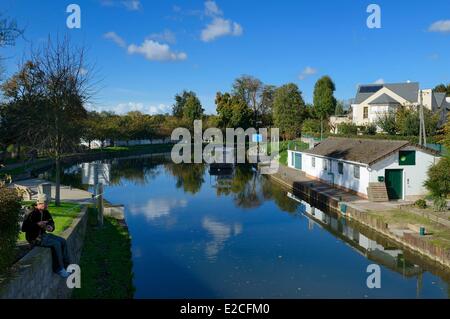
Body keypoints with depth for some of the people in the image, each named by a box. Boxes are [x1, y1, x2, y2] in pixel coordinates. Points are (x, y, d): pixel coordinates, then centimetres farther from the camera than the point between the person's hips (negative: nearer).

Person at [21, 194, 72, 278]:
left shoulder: (45, 212, 5)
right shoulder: (31, 214, -18)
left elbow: (51, 222, 15)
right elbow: (24, 228, -21)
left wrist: (51, 227, -8)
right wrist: (37, 225, -28)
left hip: (43, 234, 9)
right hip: (34, 238, -9)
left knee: (63, 241, -2)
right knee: (56, 244, -22)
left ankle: (66, 264, 3)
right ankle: (59, 268, -12)